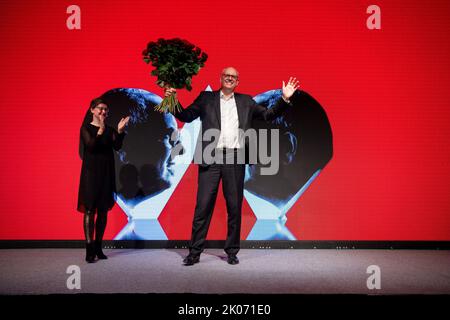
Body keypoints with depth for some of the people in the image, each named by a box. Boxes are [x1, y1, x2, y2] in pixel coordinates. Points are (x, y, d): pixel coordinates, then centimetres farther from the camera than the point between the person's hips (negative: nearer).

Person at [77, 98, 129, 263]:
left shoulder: (110, 130, 9)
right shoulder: (86, 128, 0)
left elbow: (117, 146, -5)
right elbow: (90, 145, -16)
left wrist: (119, 131, -21)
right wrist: (100, 130, -28)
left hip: (106, 173, 4)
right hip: (91, 173, -4)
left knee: (103, 211, 6)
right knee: (90, 210, -7)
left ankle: (98, 247, 16)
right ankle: (89, 250, -7)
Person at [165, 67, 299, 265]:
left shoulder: (246, 101, 17)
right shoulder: (206, 98, 12)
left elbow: (268, 115, 16)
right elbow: (186, 116, 10)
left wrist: (284, 99, 5)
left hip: (235, 159, 2)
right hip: (211, 158, -1)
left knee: (235, 207, 5)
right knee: (203, 206, -2)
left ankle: (232, 252, 16)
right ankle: (195, 252, 7)